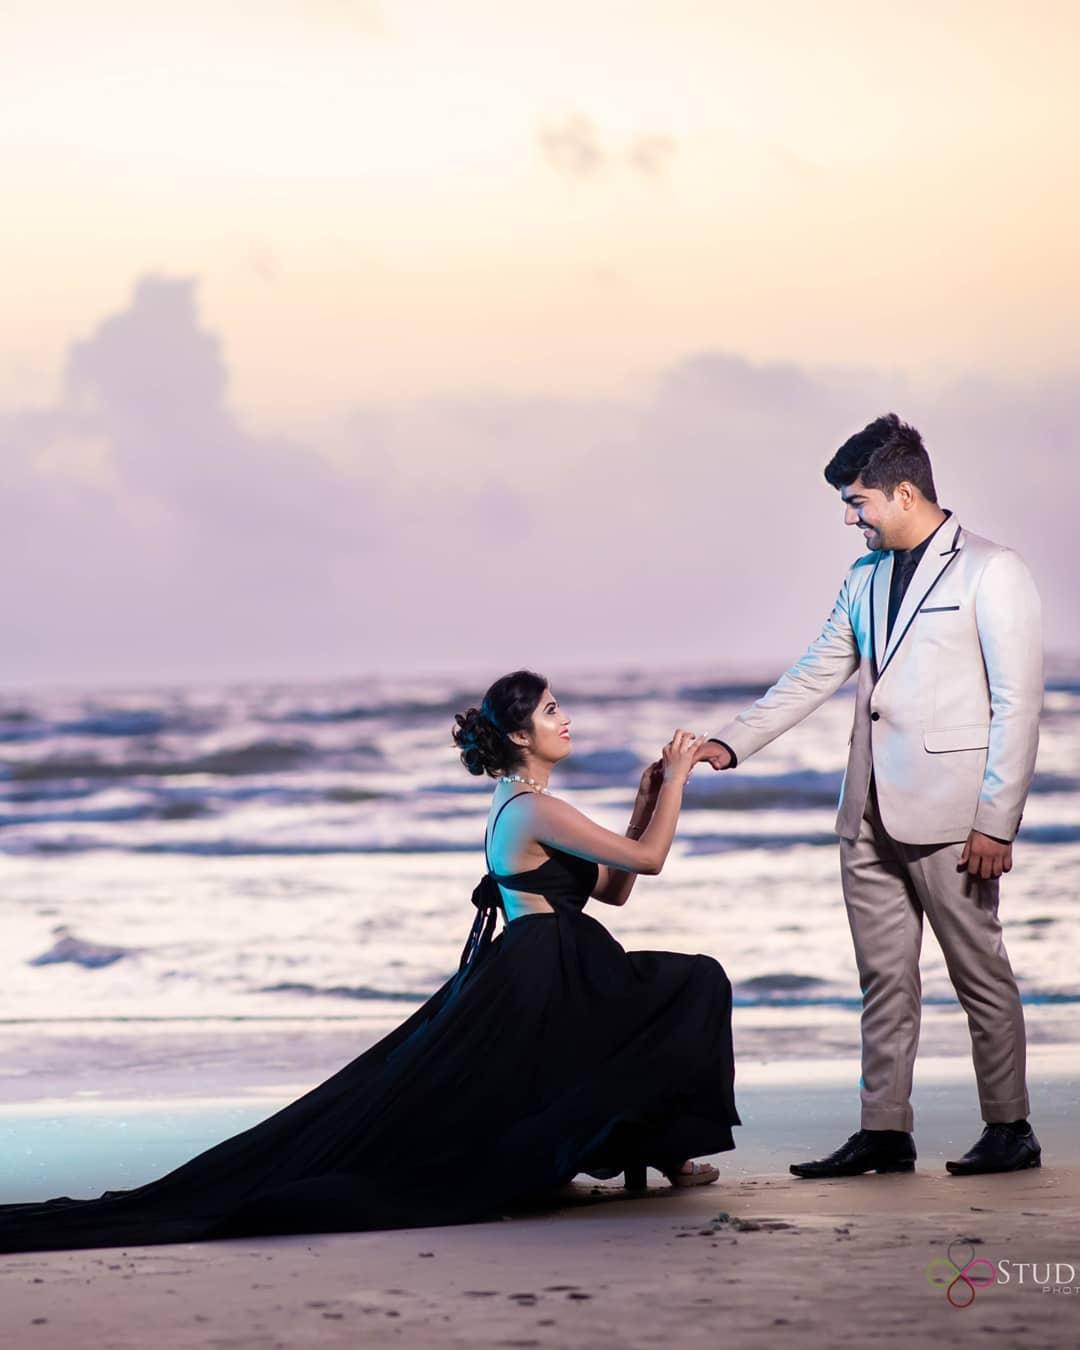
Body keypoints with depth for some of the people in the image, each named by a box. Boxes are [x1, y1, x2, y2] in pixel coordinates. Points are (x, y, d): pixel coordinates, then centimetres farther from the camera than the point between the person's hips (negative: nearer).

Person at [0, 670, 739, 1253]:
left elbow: (613, 887, 22)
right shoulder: (534, 810, -13)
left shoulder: (522, 805, 18)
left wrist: (649, 797, 15)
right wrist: (675, 777, -2)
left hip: (538, 987, 10)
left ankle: (651, 1146, 12)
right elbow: (647, 860, -13)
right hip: (533, 991, -10)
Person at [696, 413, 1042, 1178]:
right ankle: (885, 1132, 11)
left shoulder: (991, 573, -6)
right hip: (871, 815, 7)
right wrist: (732, 744, 8)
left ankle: (1009, 1130, 9)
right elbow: (814, 676, 19)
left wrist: (996, 822, -15)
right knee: (884, 979, 7)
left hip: (947, 815, -7)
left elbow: (1017, 704, -10)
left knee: (980, 973, 1)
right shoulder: (866, 579, 14)